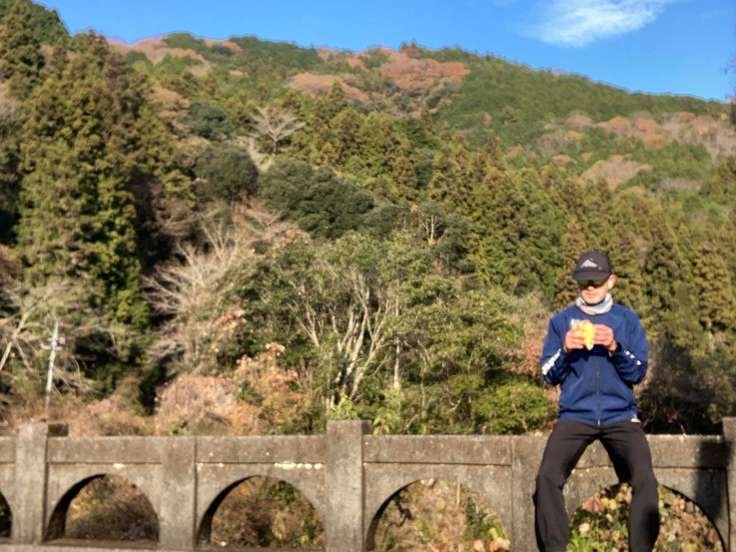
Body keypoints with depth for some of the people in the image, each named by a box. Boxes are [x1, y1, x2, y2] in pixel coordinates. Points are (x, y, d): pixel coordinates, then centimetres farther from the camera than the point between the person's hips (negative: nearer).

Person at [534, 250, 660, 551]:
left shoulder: (627, 319, 9)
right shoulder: (561, 320, 9)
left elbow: (638, 372, 1)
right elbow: (549, 375, 5)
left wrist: (615, 348, -17)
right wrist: (565, 350, -14)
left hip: (620, 415, 0)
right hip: (575, 415, 0)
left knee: (645, 479, -24)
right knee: (547, 477, -23)